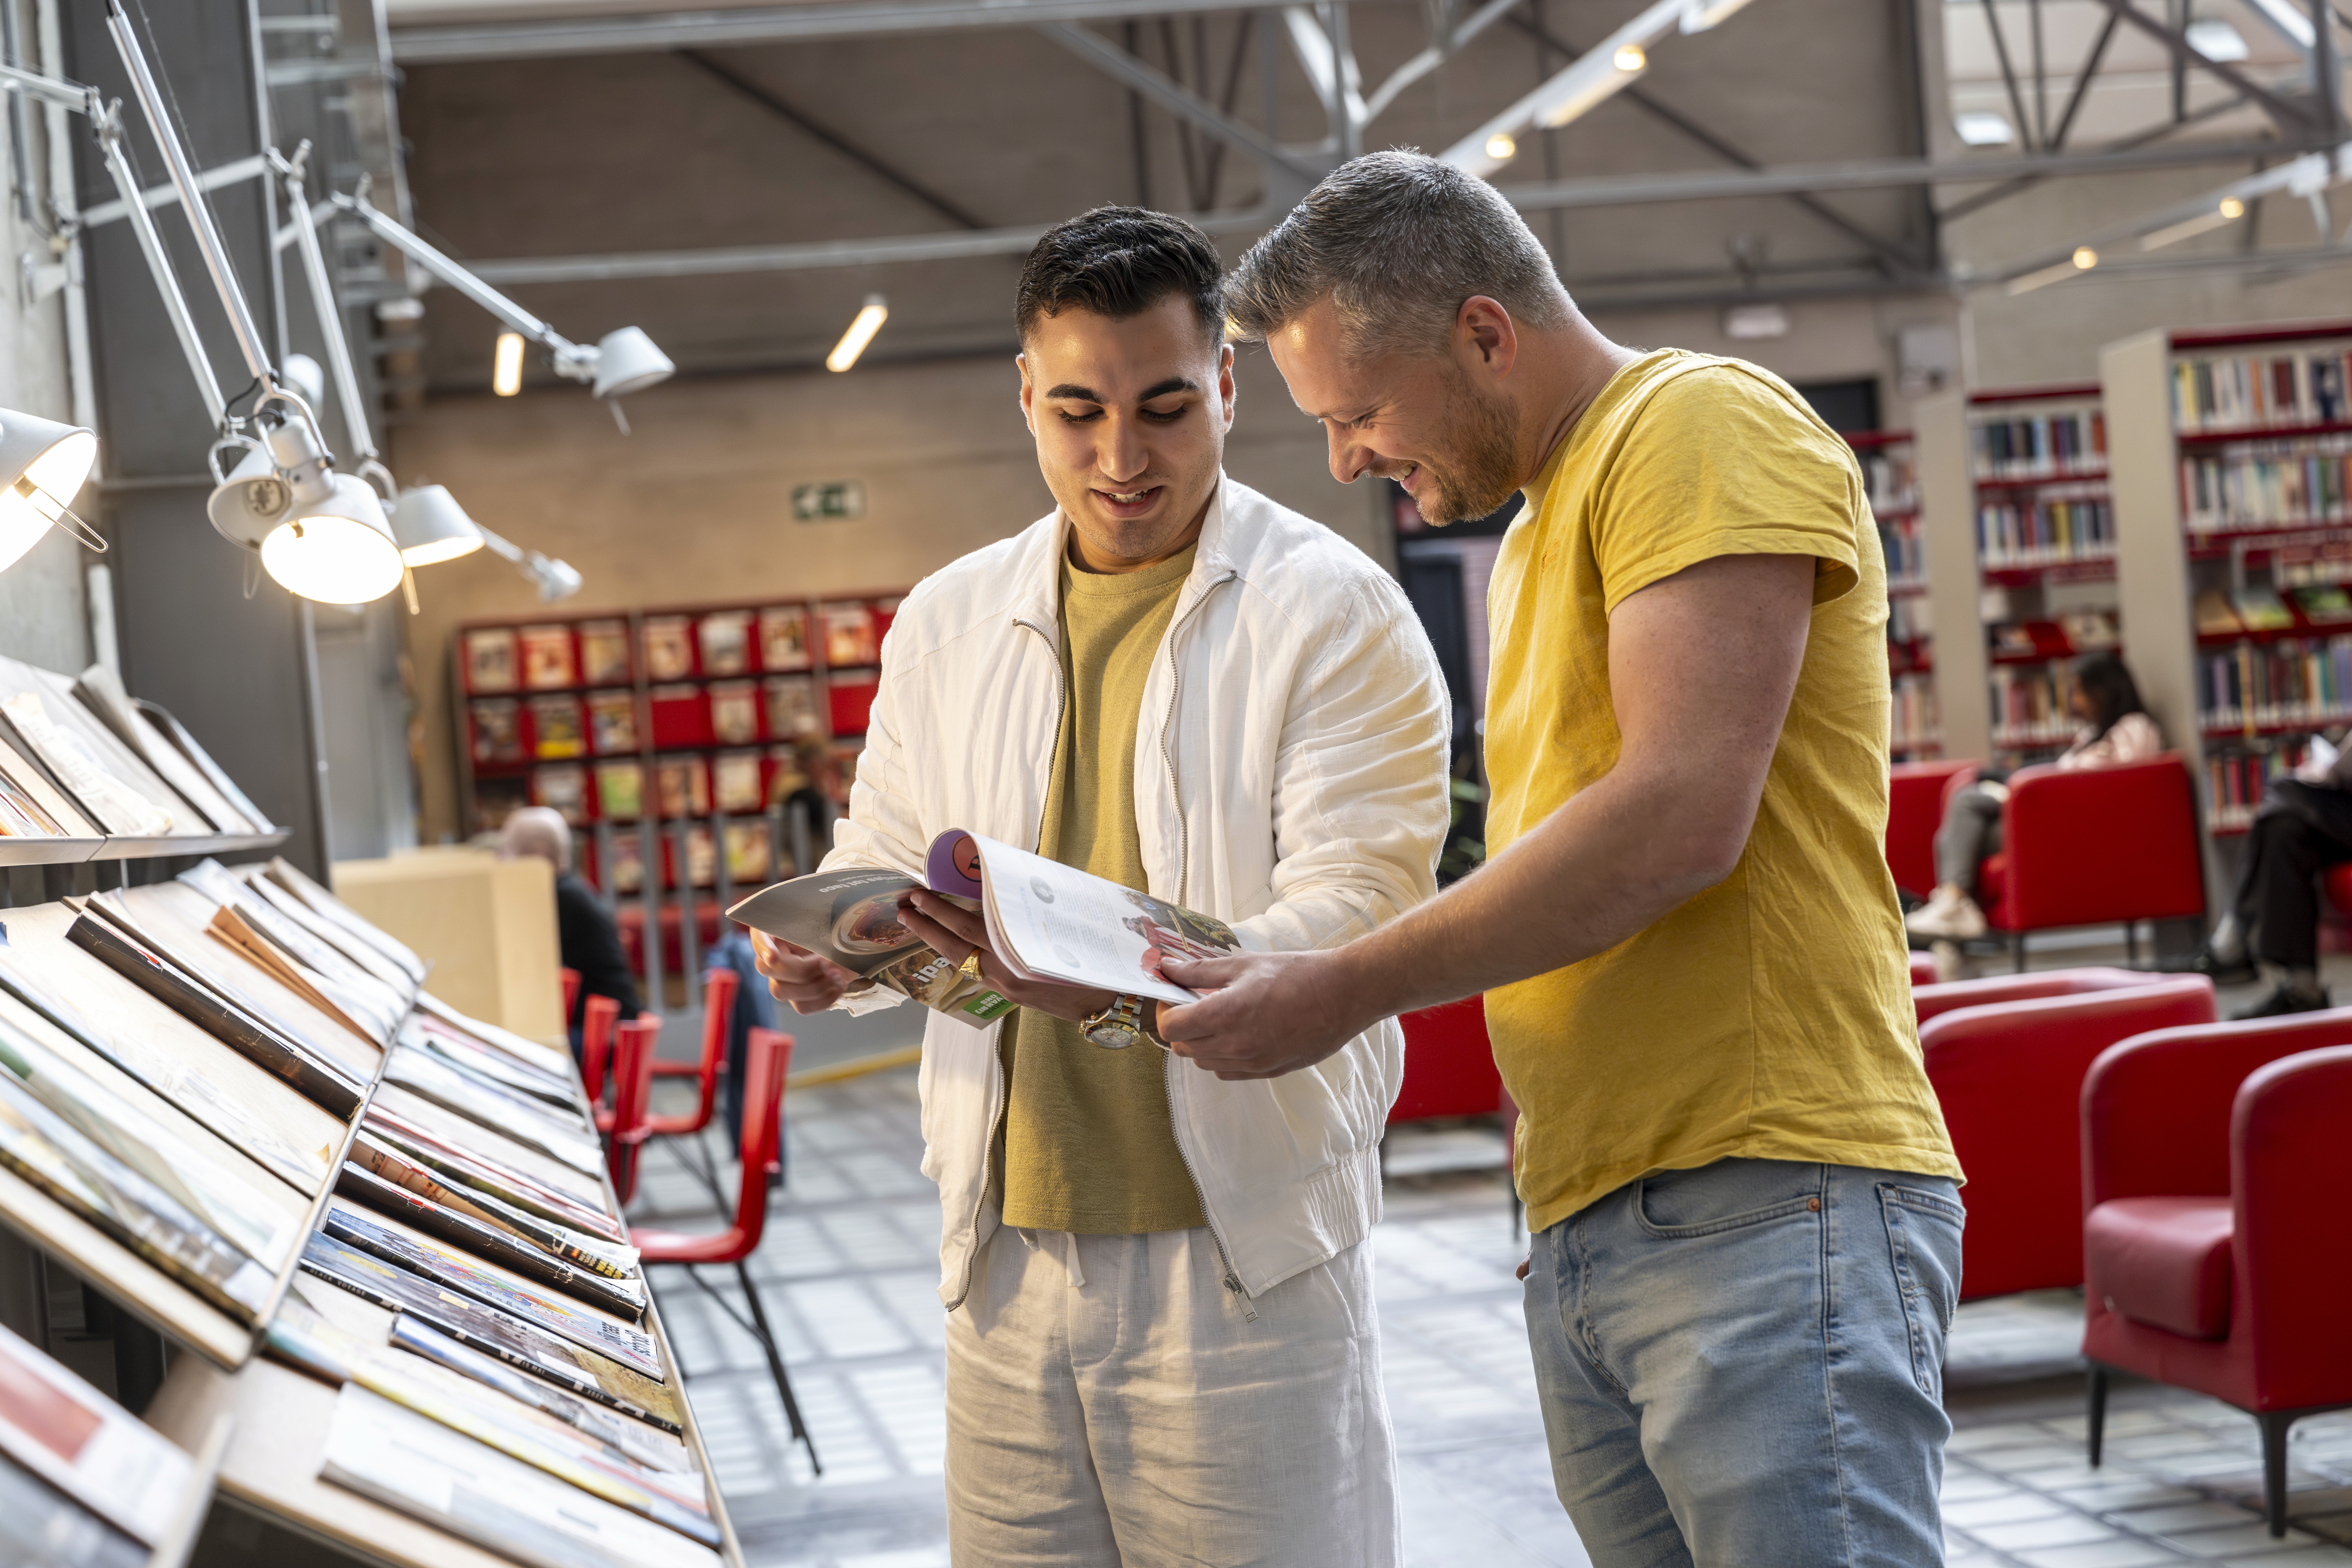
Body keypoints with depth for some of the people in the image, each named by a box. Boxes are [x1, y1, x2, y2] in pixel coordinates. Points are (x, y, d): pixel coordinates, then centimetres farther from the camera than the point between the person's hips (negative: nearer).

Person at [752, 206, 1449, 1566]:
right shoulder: (948, 623, 13)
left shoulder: (1335, 613, -3)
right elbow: (882, 863, 23)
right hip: (1008, 1259, 5)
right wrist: (827, 945, -2)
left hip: (1246, 1259, -4)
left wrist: (1120, 986, -29)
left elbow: (1349, 918, -13)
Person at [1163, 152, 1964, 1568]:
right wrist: (1294, 980, 11)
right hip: (1588, 1231, 9)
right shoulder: (1542, 532, 25)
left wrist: (1347, 992, -13)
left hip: (1762, 1199, -9)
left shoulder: (1703, 424, -5)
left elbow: (1682, 816, -17)